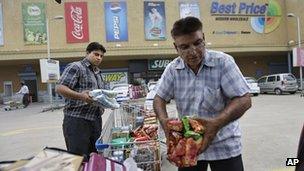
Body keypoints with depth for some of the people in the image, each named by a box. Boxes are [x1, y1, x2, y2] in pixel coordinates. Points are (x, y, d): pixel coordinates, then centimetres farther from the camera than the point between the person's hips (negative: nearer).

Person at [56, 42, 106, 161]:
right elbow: (59, 88, -15)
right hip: (77, 121, -8)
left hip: (96, 120, 8)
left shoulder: (98, 73, 20)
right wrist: (80, 96, -29)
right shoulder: (75, 67, -5)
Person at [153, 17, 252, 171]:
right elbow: (159, 98, 1)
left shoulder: (223, 62, -14)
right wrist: (164, 120, -20)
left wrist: (218, 122, -33)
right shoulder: (173, 69, -4)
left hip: (224, 146, -2)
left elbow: (244, 100, -17)